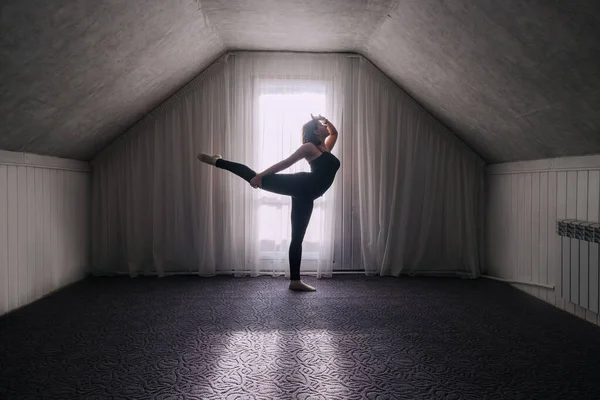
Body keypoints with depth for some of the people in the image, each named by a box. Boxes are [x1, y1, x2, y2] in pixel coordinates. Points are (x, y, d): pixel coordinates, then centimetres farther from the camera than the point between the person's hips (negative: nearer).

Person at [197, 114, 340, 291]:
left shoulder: (326, 148, 22)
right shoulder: (309, 147, 1)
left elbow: (334, 132, 38)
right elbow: (285, 163, -3)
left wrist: (326, 120, 17)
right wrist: (260, 175, -6)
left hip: (305, 196, 6)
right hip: (300, 185, -6)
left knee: (297, 237, 6)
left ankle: (295, 280, 8)